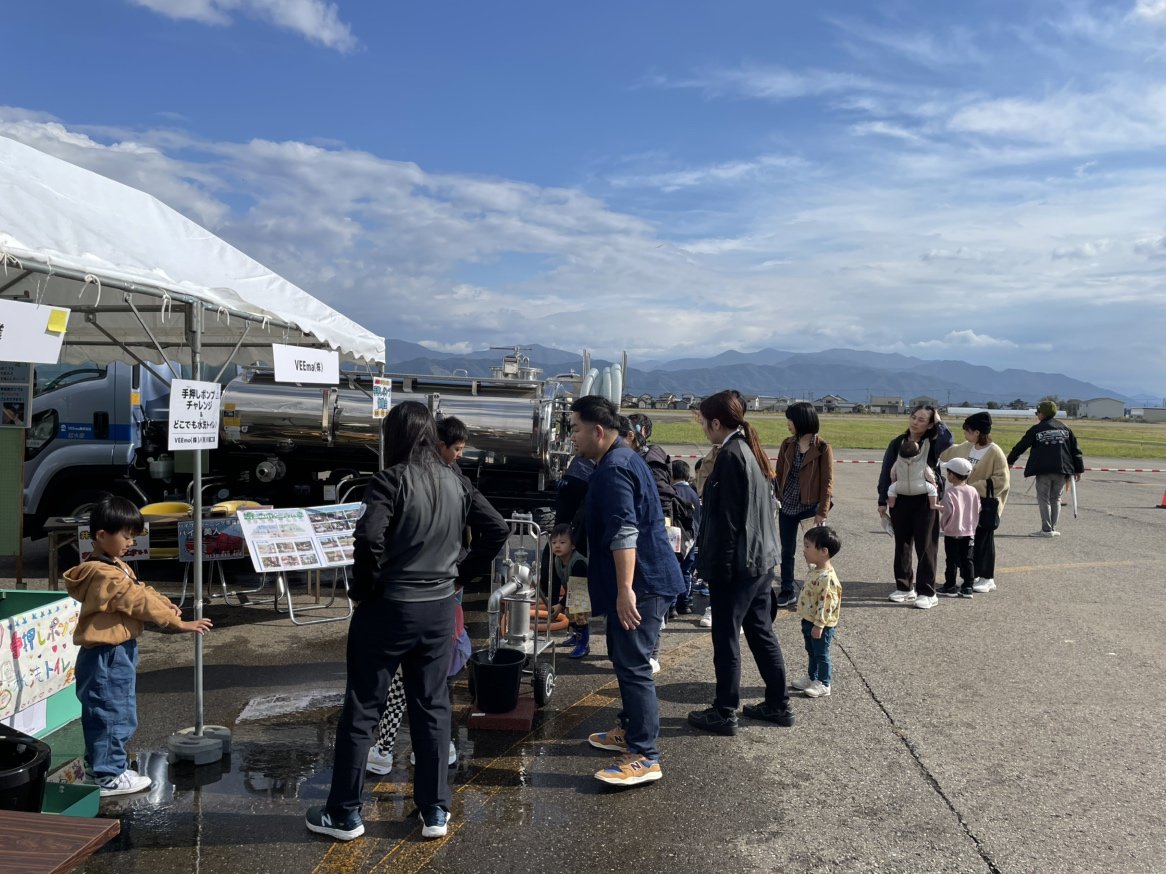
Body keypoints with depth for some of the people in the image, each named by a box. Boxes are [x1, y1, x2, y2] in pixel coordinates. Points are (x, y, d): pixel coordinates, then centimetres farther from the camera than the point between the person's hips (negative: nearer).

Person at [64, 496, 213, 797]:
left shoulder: (114, 566, 10)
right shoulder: (106, 575, -24)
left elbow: (139, 591, 14)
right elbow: (138, 602, -24)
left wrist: (163, 603, -4)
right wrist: (178, 623, -19)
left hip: (114, 652, 11)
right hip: (107, 656, -11)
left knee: (102, 713, 21)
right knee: (114, 714, -1)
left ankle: (98, 763, 34)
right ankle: (109, 776, 10)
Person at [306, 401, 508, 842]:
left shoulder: (391, 480, -15)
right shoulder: (456, 482, 4)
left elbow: (370, 538, -28)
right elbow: (496, 530, 6)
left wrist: (361, 589, -13)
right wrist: (461, 573, 9)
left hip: (389, 607, -5)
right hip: (440, 607, 5)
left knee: (361, 710, 9)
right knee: (432, 707, 14)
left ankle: (344, 813, 20)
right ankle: (435, 811, 22)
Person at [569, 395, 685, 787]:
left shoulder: (613, 470, -18)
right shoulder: (622, 459, 16)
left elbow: (624, 533, -27)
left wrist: (625, 589, -29)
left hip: (641, 583, -11)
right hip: (644, 580, 11)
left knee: (633, 666, -7)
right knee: (625, 658, 21)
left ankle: (644, 757, -2)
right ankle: (630, 730, 34)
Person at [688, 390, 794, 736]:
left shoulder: (730, 456, -17)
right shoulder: (752, 451, 11)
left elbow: (727, 518, -19)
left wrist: (719, 565, -15)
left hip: (737, 563, -9)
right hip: (762, 559, 9)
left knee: (726, 639, 1)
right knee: (761, 632, 17)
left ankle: (723, 714, 10)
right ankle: (778, 705, 26)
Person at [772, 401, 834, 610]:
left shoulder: (822, 448, -9)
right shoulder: (787, 445, 4)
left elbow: (827, 481, -9)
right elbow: (778, 474, 8)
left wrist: (822, 512, -12)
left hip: (810, 507, -5)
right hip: (787, 506, 5)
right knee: (787, 551, 11)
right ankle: (787, 592, 22)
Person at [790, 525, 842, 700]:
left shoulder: (827, 577, -28)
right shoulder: (816, 571, 5)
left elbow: (826, 603, -27)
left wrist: (818, 625, -23)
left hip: (820, 625, -9)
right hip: (809, 621, 9)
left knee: (821, 654, 6)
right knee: (812, 652, 22)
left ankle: (823, 684, 19)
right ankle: (811, 677, 36)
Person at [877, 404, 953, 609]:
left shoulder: (932, 444, -4)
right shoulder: (898, 443, 4)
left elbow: (947, 440, -29)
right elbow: (886, 472, 5)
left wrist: (938, 422, -13)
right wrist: (882, 501, 2)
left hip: (925, 502, -3)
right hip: (900, 500, 3)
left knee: (925, 546, 2)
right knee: (902, 545, 11)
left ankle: (927, 593, 10)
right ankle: (905, 587, 23)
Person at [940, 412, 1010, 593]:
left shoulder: (994, 452, -16)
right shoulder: (966, 447, 5)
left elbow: (1002, 479, -16)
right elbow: (946, 453, 22)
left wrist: (976, 487, -20)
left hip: (986, 505, -7)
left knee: (984, 540, 3)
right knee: (968, 540, 11)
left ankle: (988, 578, 15)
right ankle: (974, 575, 23)